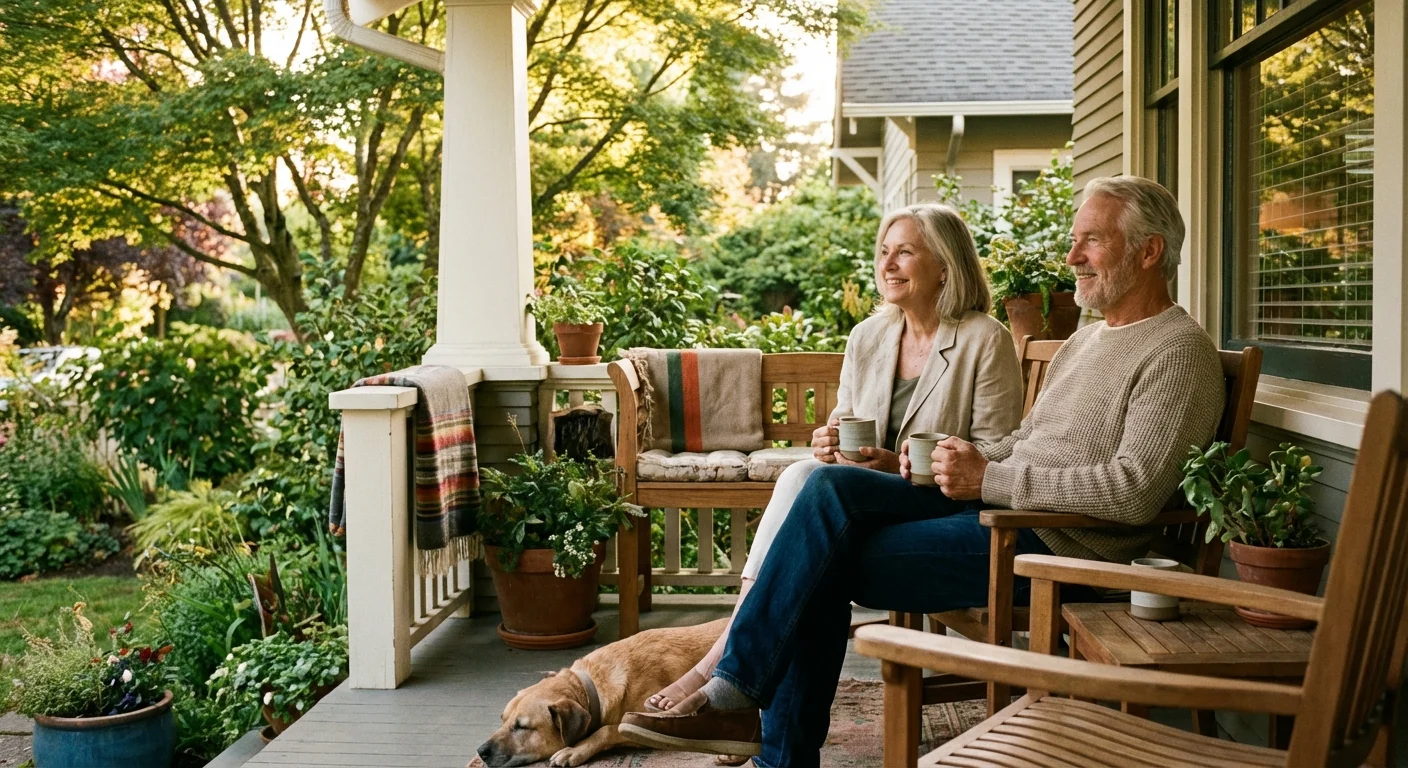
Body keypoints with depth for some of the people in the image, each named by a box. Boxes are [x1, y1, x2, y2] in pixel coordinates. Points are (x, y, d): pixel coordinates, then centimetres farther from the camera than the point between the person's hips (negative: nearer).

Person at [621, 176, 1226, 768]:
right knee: (832, 486, -13)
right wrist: (962, 461, 2)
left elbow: (1134, 491, -20)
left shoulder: (1179, 352, -9)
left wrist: (989, 479, -19)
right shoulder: (1087, 340, 22)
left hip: (1056, 541, -9)